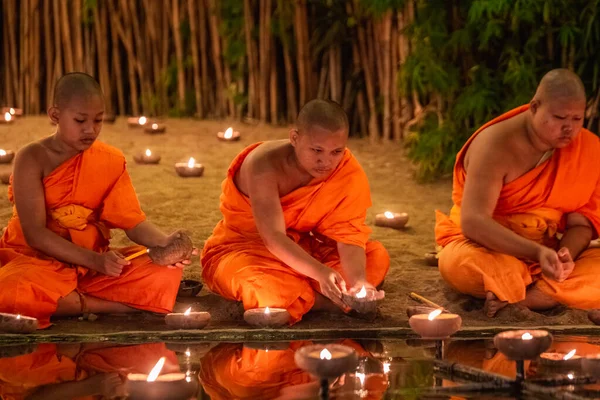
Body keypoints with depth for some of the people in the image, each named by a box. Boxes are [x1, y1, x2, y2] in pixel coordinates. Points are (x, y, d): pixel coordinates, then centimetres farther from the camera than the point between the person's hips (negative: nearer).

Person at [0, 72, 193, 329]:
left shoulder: (110, 160, 4)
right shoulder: (33, 159, -10)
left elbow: (133, 221, -1)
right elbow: (35, 233, -17)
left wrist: (163, 242, -24)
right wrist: (95, 261, -27)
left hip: (94, 263, 3)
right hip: (36, 260, -3)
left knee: (166, 274, -20)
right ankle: (119, 304, -20)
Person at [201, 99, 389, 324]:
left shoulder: (348, 172, -15)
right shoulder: (265, 164, -28)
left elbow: (349, 238, -18)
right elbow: (273, 237, -35)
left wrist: (358, 281, -39)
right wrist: (320, 273, -51)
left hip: (302, 248, 5)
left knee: (377, 256, -17)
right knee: (278, 294, -38)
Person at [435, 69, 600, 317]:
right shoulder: (496, 145, -19)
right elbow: (473, 221, -29)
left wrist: (565, 256, -27)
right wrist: (536, 253, -41)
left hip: (546, 254, 4)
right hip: (491, 247, -4)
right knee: (459, 263, -38)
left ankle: (510, 298, -27)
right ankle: (551, 294, -23)